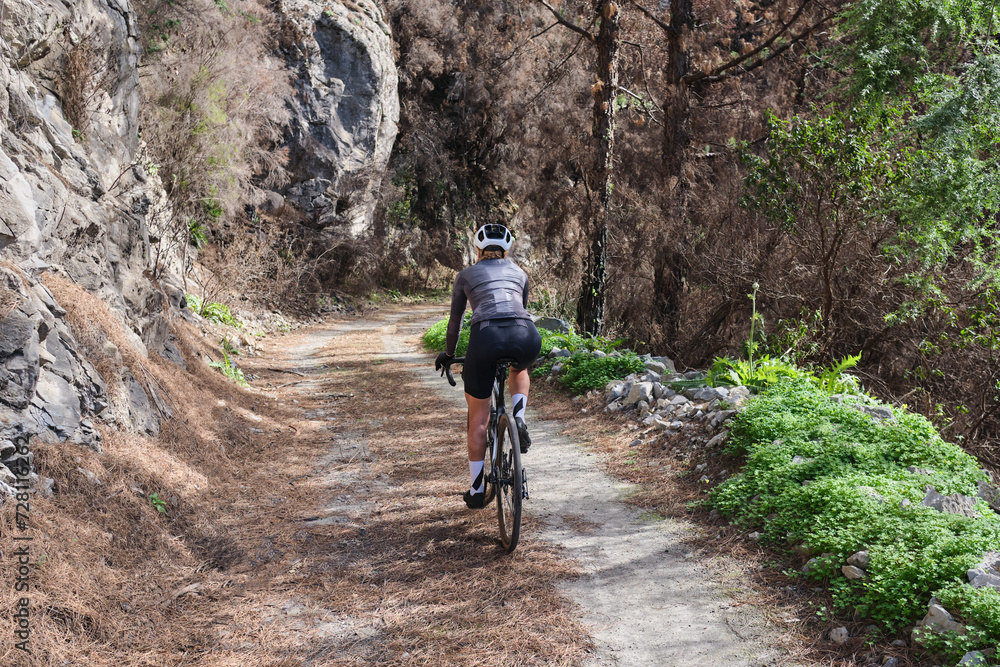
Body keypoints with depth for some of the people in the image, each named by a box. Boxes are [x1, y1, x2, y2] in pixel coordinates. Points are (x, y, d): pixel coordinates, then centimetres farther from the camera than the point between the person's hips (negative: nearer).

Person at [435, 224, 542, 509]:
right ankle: (518, 418, 13)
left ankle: (476, 491, 20)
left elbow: (455, 320, 30)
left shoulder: (466, 274, 25)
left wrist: (448, 353, 45)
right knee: (519, 369, 40)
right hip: (526, 338, 2)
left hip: (486, 337, -2)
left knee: (478, 419, 15)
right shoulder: (519, 273, 30)